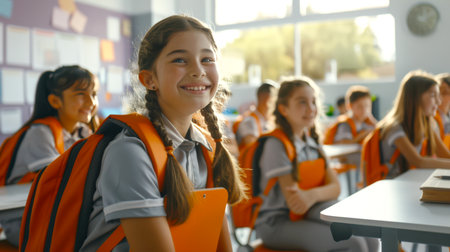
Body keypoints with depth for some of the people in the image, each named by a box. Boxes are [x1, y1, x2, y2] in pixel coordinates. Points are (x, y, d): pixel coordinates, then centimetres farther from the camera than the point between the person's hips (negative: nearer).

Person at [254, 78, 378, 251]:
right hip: (276, 224, -7)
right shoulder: (276, 144, -15)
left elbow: (335, 187, -4)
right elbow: (294, 204, -18)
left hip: (309, 215, 7)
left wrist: (313, 195, -24)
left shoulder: (312, 141, 9)